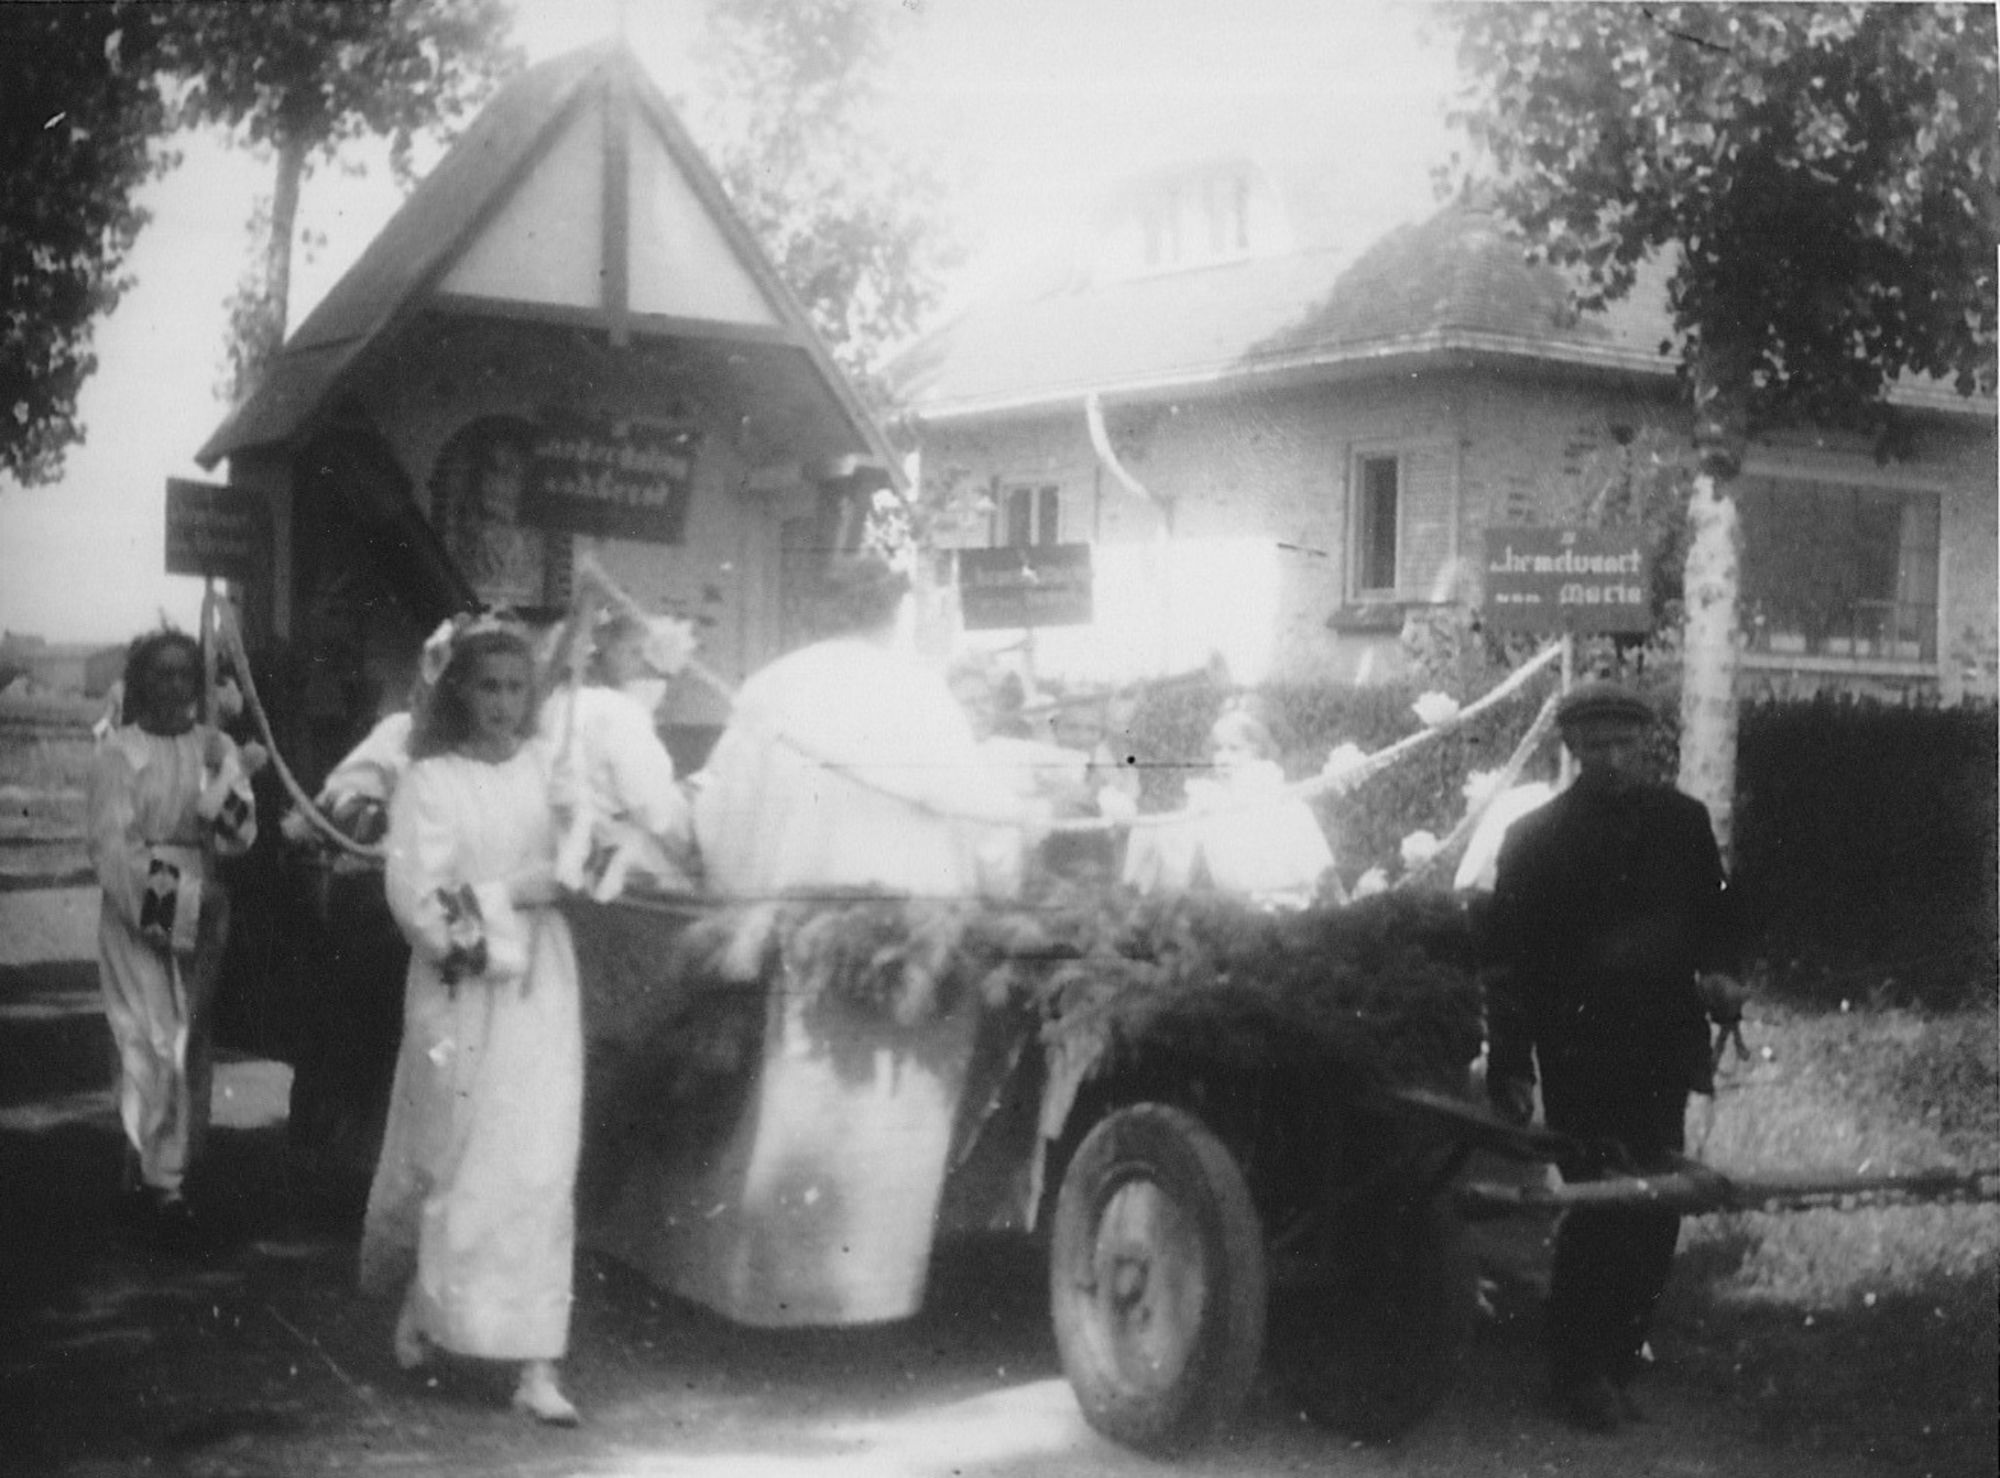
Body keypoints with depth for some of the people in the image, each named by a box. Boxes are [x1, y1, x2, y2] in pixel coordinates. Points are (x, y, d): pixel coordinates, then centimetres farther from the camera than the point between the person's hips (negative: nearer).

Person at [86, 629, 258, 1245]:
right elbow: (112, 846, -9)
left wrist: (223, 784, -17)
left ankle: (152, 1166, 21)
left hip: (202, 913, 4)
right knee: (155, 1044, -10)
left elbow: (239, 835, 0)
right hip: (137, 916, -4)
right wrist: (158, 905, -16)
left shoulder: (216, 748, 8)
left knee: (191, 1042, 8)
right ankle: (162, 1180, -3)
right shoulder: (118, 752, -4)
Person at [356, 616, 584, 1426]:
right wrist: (514, 894, -17)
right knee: (453, 1163, 9)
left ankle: (536, 1365, 3)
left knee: (541, 1170, -1)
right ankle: (420, 1303, 38)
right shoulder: (430, 782, -6)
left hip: (540, 988, 3)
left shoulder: (548, 764, 3)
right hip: (462, 993, -3)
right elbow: (416, 897, -13)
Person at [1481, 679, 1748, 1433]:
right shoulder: (1535, 837, -1)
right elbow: (1508, 958, -3)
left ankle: (1615, 1362, 19)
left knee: (1653, 1210, 5)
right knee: (1602, 1204, -10)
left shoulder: (1682, 821, 10)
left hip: (1661, 1050, 4)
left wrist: (1719, 972, -3)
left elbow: (1717, 913, 19)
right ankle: (1577, 1373, 1)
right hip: (1578, 1053, -4)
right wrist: (1508, 1066, -8)